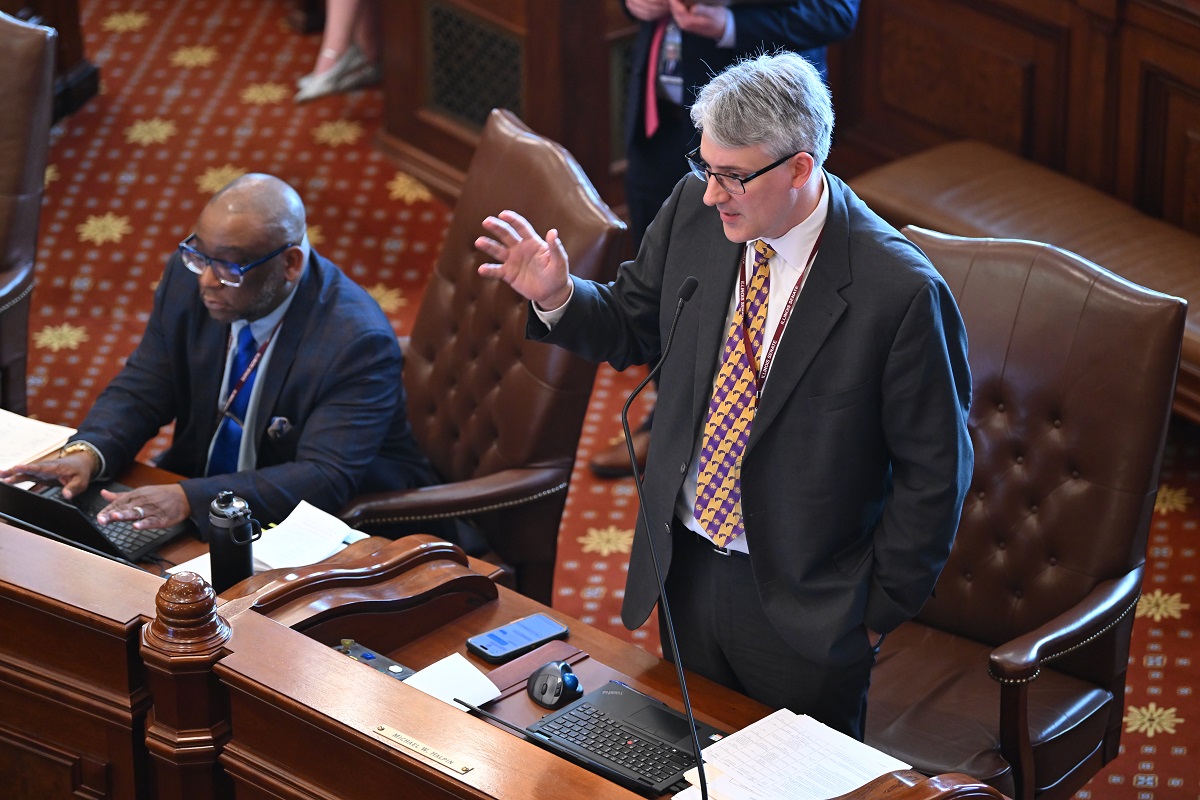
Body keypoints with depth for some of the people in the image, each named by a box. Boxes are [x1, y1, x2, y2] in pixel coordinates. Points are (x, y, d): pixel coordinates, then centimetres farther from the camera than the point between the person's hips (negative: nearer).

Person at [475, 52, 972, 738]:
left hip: (802, 603, -5)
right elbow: (633, 328, 9)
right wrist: (557, 297, -12)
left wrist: (880, 609, -8)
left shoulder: (901, 291, -24)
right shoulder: (694, 209, -8)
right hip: (684, 566, 5)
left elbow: (934, 469, -14)